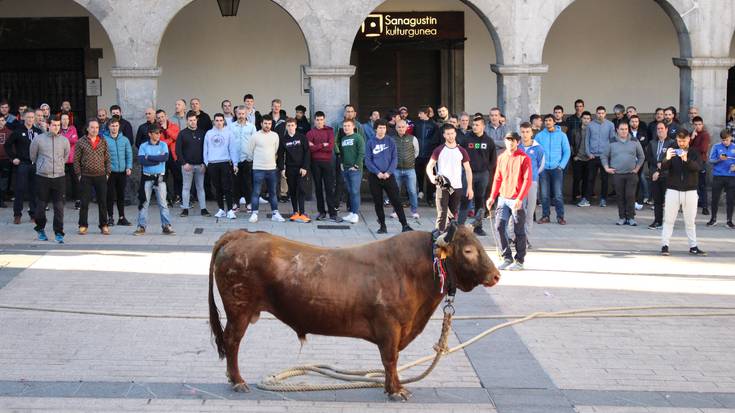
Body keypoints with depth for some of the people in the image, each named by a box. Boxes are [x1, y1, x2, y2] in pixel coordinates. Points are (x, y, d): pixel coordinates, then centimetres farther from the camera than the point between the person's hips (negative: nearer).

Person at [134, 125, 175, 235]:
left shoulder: (163, 145, 3)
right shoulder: (143, 146, 0)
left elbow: (165, 157, -14)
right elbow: (141, 160, -14)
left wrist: (149, 157, -12)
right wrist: (158, 159, -14)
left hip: (160, 177, 0)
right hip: (147, 177, 0)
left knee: (163, 202, 1)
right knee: (144, 202, 4)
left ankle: (166, 226, 3)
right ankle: (141, 226, 9)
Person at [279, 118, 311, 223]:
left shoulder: (302, 138, 0)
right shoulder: (283, 139, 5)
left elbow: (307, 153, -2)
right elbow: (280, 155, 6)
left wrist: (304, 167, -10)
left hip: (301, 168, -2)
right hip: (289, 168, 2)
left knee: (301, 189, -11)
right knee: (292, 191, 5)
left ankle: (302, 213, -14)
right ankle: (295, 212, 12)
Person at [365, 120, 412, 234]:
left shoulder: (390, 141, 4)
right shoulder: (370, 143, 4)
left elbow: (395, 158, 1)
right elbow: (368, 160, 0)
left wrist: (388, 172, -12)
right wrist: (378, 173, -12)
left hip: (389, 176, -1)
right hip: (374, 176, 1)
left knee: (396, 201, -5)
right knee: (378, 202, 4)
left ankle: (404, 225, -5)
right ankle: (382, 225, 13)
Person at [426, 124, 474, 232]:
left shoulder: (461, 151, 6)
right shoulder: (439, 150, 1)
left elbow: (468, 169, 8)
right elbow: (429, 166, 2)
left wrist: (470, 187, 1)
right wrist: (431, 177, -19)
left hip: (457, 187, 3)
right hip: (442, 187, -3)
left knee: (453, 214, 11)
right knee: (442, 213, -11)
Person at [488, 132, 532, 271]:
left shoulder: (524, 158, -6)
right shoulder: (501, 158, 10)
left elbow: (527, 180, -11)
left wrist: (520, 199, -19)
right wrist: (492, 197, 8)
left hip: (517, 200, -5)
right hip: (503, 198, 5)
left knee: (519, 231, 1)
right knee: (499, 227, -4)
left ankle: (519, 261, 11)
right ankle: (507, 258, 7)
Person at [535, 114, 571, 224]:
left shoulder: (561, 135, 2)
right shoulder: (539, 136, 5)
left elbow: (567, 151, 3)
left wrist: (562, 165, -5)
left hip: (556, 169, -1)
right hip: (543, 169, 1)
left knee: (558, 194, -5)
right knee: (544, 194, 2)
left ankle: (560, 216, 2)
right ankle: (545, 216, 11)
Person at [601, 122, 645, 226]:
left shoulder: (635, 142, 6)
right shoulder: (612, 143, 5)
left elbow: (641, 157, 14)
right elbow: (604, 156, 14)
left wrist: (637, 168, 6)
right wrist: (607, 168, 4)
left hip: (631, 174, -1)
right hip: (617, 174, 1)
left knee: (630, 196, -6)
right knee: (620, 197, 3)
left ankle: (631, 217, 1)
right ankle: (622, 217, 10)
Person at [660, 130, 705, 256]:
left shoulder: (694, 153, 3)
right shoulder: (672, 152, 4)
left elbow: (698, 167, -16)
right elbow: (663, 167, -9)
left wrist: (686, 160, -34)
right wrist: (667, 159, -31)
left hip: (690, 191, 0)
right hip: (673, 190, 0)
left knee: (690, 221, 8)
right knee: (668, 220, 0)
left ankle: (693, 247, 14)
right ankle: (664, 245, 3)